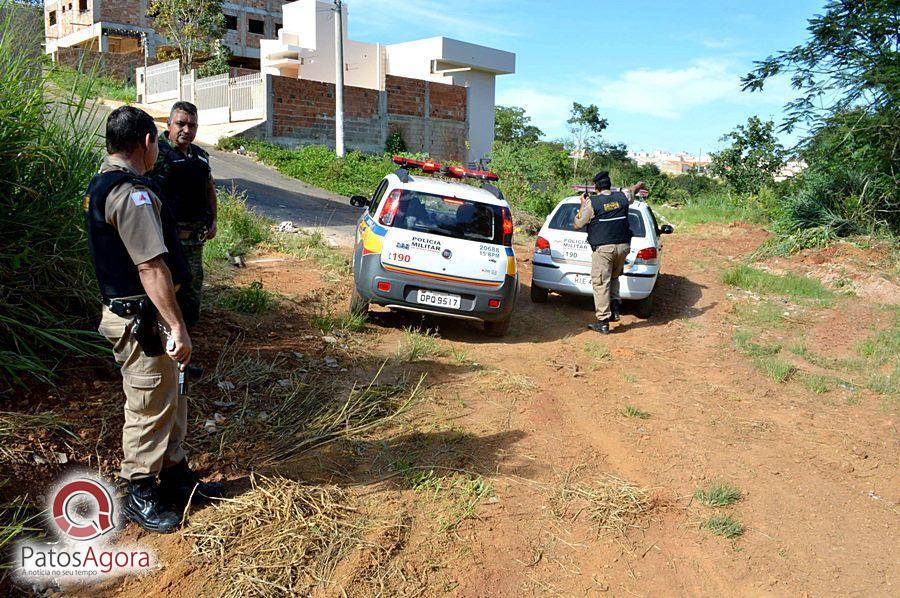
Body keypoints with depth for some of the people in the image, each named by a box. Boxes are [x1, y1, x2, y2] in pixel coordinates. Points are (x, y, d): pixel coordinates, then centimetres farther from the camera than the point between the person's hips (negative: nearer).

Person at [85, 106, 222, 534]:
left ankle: (175, 473, 35)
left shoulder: (101, 185, 12)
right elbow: (151, 266, -26)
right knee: (148, 407, 3)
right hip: (141, 319, -10)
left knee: (169, 399, 20)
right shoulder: (132, 193, -21)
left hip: (123, 306, 10)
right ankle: (140, 496, 18)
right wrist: (177, 326, -26)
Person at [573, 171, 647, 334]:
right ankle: (615, 308, 9)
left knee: (601, 283, -2)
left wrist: (583, 205, 14)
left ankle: (603, 322, -4)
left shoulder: (591, 202, -7)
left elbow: (578, 224, 1)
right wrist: (641, 185, 54)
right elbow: (634, 189, 31)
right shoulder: (623, 197, 6)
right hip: (623, 246, 5)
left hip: (603, 248, -5)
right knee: (614, 278, 25)